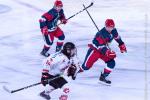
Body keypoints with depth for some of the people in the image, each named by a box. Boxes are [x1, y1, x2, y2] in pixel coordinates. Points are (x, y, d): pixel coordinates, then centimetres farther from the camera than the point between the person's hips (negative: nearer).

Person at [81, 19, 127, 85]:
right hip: (95, 49, -7)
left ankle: (103, 77, -1)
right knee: (86, 67, -8)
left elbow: (117, 37, 15)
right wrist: (108, 52, -45)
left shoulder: (113, 31, -7)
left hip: (104, 48, 7)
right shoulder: (101, 33, -30)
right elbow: (101, 46, -34)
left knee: (111, 63, -11)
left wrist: (122, 45, 17)